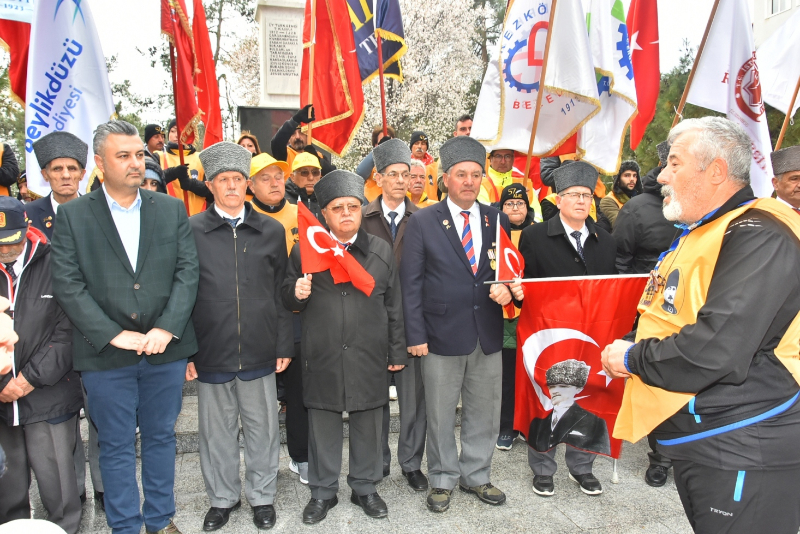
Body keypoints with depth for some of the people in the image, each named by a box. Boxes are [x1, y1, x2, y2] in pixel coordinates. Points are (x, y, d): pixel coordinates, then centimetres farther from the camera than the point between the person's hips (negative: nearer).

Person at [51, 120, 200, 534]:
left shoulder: (171, 209, 5)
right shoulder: (72, 215, 0)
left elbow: (187, 271, -2)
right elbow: (67, 284, -7)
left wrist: (166, 329, -13)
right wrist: (114, 334, -14)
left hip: (165, 350, 2)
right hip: (106, 355, -1)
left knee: (161, 437, 15)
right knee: (116, 446, 11)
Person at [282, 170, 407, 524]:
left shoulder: (382, 251, 5)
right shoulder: (304, 250, 3)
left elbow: (394, 306, 7)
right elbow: (287, 300, 8)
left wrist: (397, 351, 6)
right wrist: (296, 293, -16)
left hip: (369, 358, 1)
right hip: (322, 358, 0)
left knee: (367, 424, 12)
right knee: (323, 426, 11)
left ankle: (365, 487, 32)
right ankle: (323, 491, 30)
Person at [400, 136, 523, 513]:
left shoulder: (498, 220, 6)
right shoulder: (422, 222, -4)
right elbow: (411, 283, -5)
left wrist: (506, 288, -12)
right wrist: (415, 335, -9)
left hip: (488, 335, 4)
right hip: (442, 335, -3)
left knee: (484, 413, 15)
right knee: (440, 415, 10)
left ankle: (476, 476, 34)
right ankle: (443, 480, 30)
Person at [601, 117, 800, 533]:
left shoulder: (758, 236, -19)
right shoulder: (698, 234, 15)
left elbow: (716, 349, -29)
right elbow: (669, 320, 22)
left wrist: (632, 358, -13)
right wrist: (628, 348, 4)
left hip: (741, 453, -9)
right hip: (694, 440, 9)